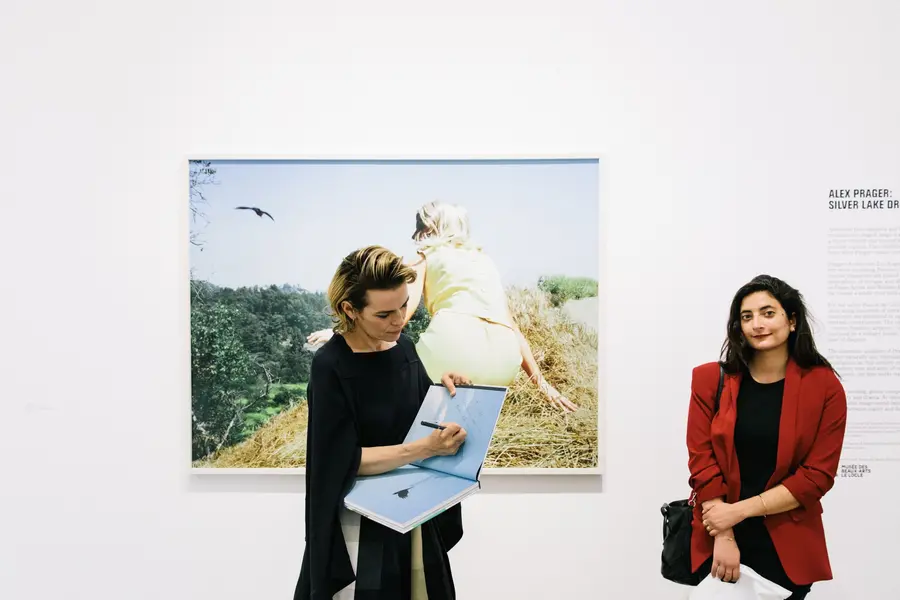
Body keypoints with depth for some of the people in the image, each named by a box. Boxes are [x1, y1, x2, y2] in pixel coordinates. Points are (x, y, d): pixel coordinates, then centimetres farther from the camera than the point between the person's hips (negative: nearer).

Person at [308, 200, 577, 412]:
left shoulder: (425, 257, 20)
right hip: (502, 363, 6)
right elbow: (513, 328, 30)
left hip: (453, 343, -5)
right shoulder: (485, 261, 34)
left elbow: (399, 315, 3)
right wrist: (541, 382, 30)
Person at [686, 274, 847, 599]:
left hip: (787, 546, 0)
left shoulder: (825, 387, -5)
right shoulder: (709, 379, -3)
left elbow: (817, 475, -9)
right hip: (716, 541, 1)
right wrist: (723, 537, -12)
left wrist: (741, 510, -15)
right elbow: (702, 460, -6)